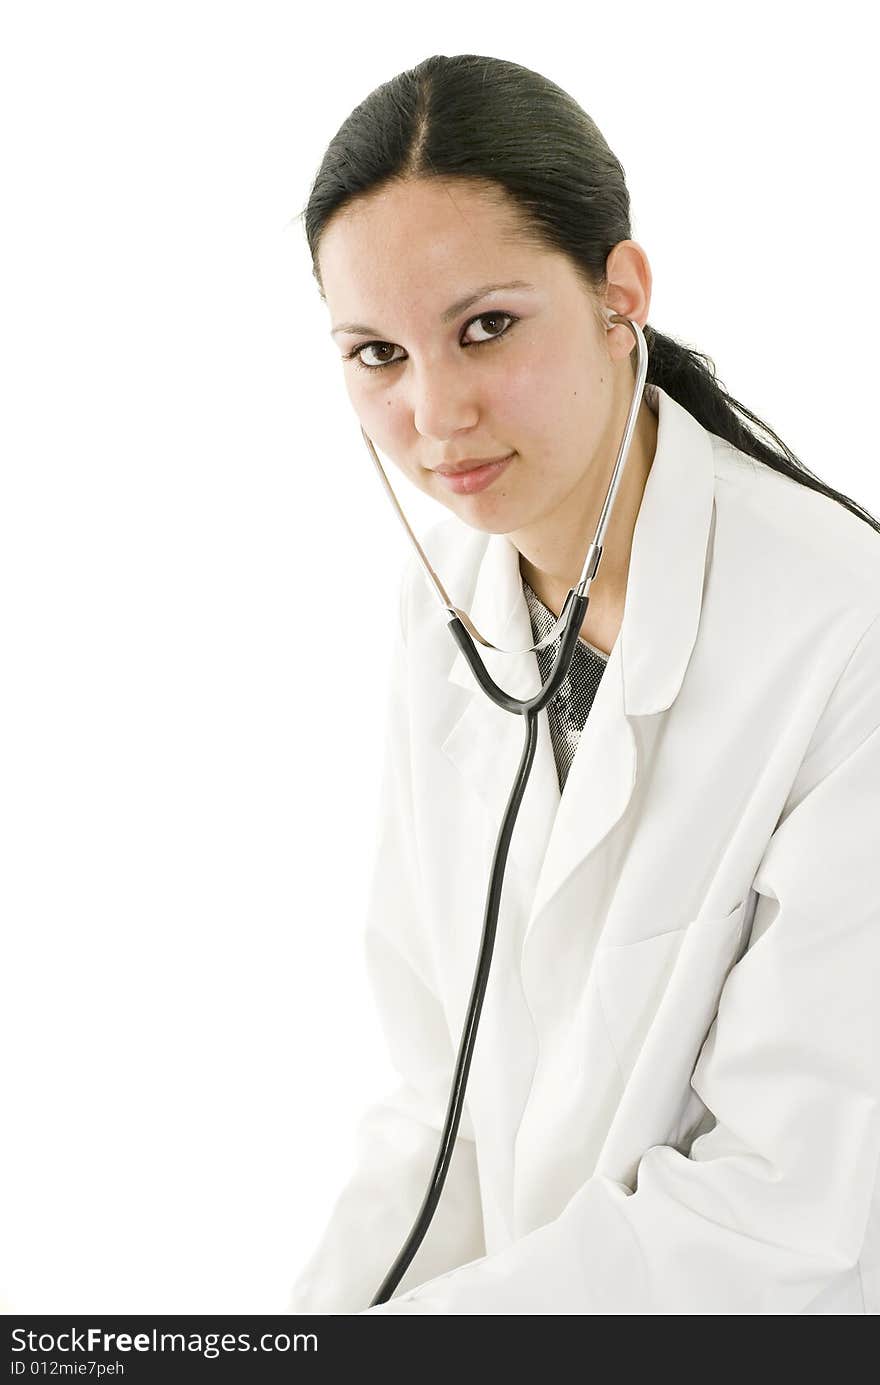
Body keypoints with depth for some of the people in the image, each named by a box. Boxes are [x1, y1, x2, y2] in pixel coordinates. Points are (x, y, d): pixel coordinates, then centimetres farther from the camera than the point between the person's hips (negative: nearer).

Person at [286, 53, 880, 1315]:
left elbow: (774, 1209, -22)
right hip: (514, 1267, 5)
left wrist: (353, 1350, -20)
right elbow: (442, 1082, 1)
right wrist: (328, 1297, -13)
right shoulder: (447, 604, -3)